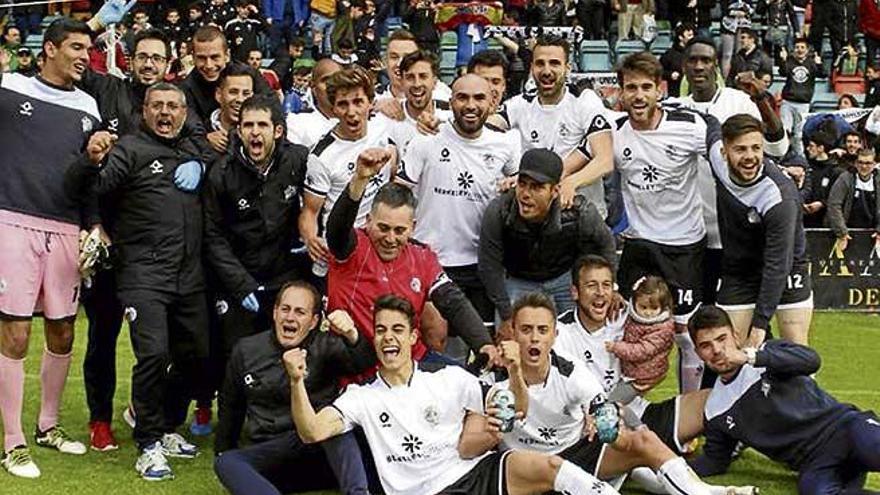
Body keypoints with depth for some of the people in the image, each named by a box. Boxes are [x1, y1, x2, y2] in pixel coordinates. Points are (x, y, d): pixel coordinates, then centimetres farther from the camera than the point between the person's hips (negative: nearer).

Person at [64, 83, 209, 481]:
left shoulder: (193, 149, 15)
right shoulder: (129, 148, -3)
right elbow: (84, 188, -12)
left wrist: (199, 166, 5)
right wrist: (93, 160, -36)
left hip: (189, 274, 6)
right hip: (144, 273, -6)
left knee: (194, 354, 12)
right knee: (154, 354, -17)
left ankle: (166, 428, 31)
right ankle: (149, 446, -3)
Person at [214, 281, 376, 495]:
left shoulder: (324, 347, 1)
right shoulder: (246, 351, 11)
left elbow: (363, 361, -21)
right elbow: (230, 408, 25)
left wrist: (352, 336, -41)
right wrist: (222, 450, 27)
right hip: (268, 458, 3)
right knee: (225, 462, -27)